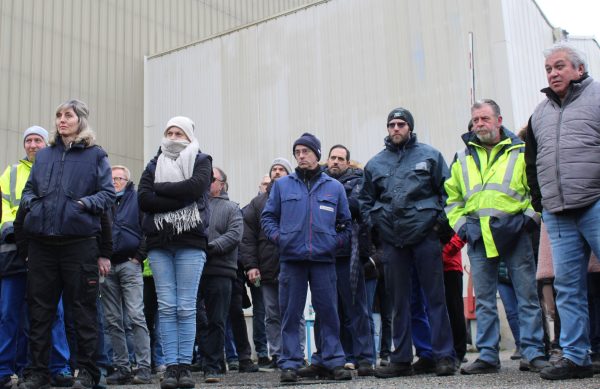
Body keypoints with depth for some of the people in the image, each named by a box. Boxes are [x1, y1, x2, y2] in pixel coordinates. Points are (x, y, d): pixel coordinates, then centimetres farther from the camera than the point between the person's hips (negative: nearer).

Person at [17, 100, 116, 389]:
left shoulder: (95, 155, 6)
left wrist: (84, 203, -14)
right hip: (41, 242, 4)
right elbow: (29, 189, 21)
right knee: (38, 308, 6)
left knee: (82, 308, 2)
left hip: (79, 242, -4)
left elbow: (108, 194, 1)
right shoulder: (43, 155, 18)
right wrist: (29, 203, 0)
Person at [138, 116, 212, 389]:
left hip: (190, 242, -2)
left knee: (186, 307, -3)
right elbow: (143, 199, -1)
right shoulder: (154, 165, 16)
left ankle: (184, 366, 2)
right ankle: (171, 366, 3)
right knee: (166, 307, 0)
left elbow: (195, 187, -12)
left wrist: (160, 189, -3)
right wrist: (179, 200, -10)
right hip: (159, 243, 2)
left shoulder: (201, 161, 9)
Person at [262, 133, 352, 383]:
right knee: (290, 314, 1)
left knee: (329, 311, 0)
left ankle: (333, 361, 8)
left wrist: (337, 242, 2)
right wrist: (277, 237, -2)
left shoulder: (334, 187, 13)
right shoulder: (282, 185, 11)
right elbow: (268, 217, 14)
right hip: (291, 259, 0)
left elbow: (345, 223, 18)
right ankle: (290, 363, 7)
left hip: (324, 259, 0)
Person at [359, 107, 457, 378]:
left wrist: (438, 219, -5)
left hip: (425, 236, -3)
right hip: (392, 241, 3)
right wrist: (374, 223, 8)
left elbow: (447, 190, 4)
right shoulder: (375, 164, 13)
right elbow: (365, 199, 21)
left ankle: (444, 357, 6)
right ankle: (402, 360, 15)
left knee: (435, 297, -1)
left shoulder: (429, 155, 6)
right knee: (399, 302, 8)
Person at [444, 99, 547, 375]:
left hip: (514, 231, -3)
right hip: (478, 236, 3)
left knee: (527, 295, 0)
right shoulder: (463, 158, 15)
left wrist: (530, 218, -8)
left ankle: (533, 354, 6)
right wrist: (460, 225, 7)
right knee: (484, 300, 6)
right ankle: (487, 356, 12)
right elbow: (453, 198, 19)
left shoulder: (520, 152, 5)